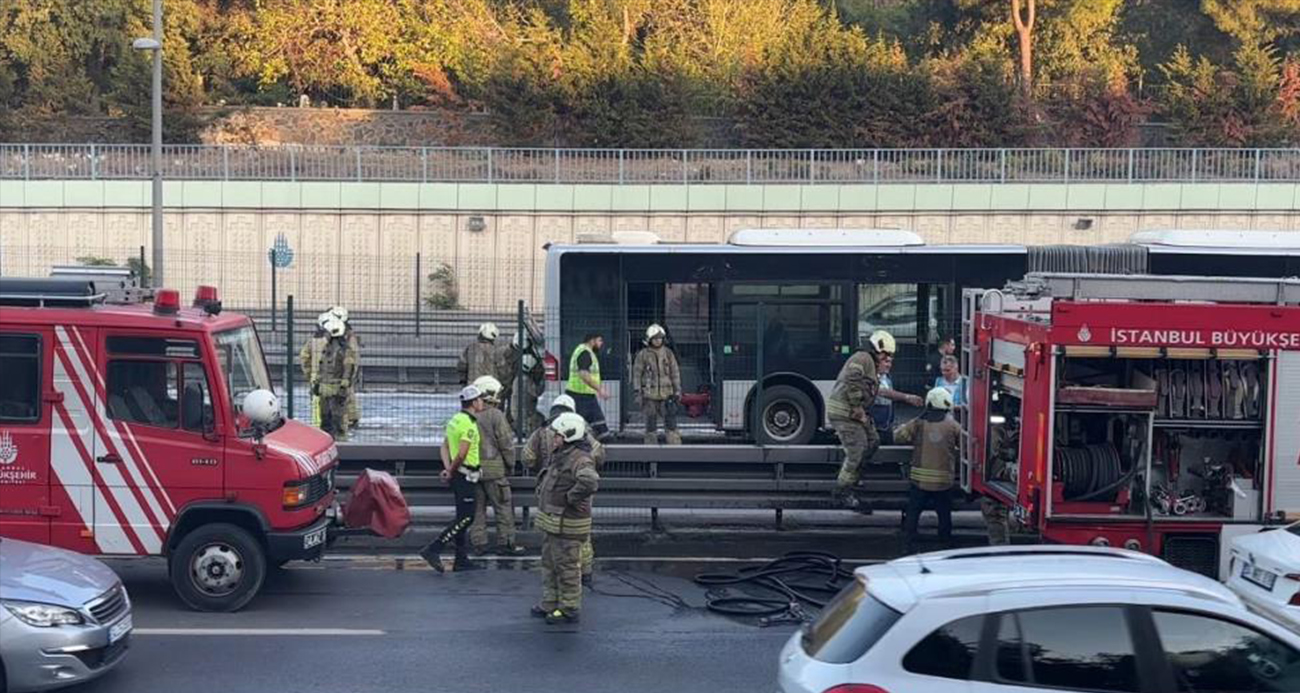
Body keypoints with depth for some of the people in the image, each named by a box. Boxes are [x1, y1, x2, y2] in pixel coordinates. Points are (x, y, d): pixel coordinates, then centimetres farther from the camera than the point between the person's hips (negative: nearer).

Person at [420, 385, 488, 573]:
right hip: (466, 476, -10)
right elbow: (462, 454, -24)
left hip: (458, 475, 10)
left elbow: (444, 447, 14)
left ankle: (461, 560, 18)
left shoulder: (455, 420, 13)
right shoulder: (469, 425, -18)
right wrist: (451, 471, -10)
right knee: (466, 518, -7)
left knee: (462, 517, 13)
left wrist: (448, 468, 5)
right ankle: (433, 550, -10)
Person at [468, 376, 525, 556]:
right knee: (504, 507, 4)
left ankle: (478, 543, 15)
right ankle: (505, 543, 7)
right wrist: (510, 464, 3)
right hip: (494, 469, -5)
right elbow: (506, 444, -11)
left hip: (473, 468, 6)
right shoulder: (496, 416, -12)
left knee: (477, 507, 13)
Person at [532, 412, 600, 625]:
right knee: (549, 564, 20)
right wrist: (542, 491, 17)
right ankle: (550, 603, 31)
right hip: (551, 523, 11)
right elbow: (547, 480, 34)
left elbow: (590, 481, -42)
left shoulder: (579, 460, -22)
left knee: (567, 567, -1)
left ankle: (569, 609, 8)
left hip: (567, 527, -11)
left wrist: (571, 497, -29)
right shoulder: (559, 456, 12)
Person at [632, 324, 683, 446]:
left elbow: (675, 372, 8)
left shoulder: (668, 353, 5)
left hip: (666, 393, 1)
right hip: (649, 394, -1)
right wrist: (637, 391, -7)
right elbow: (637, 374, 0)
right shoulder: (643, 355, -1)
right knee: (651, 422, 3)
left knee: (671, 421, -4)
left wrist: (677, 391, 4)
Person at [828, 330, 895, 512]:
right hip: (844, 412, -11)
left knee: (873, 441, 16)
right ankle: (843, 491, 2)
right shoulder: (863, 358, -12)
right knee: (856, 451, -9)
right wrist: (857, 407, -21)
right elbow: (852, 380, -25)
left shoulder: (866, 360, 23)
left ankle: (847, 476, 25)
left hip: (850, 412, 11)